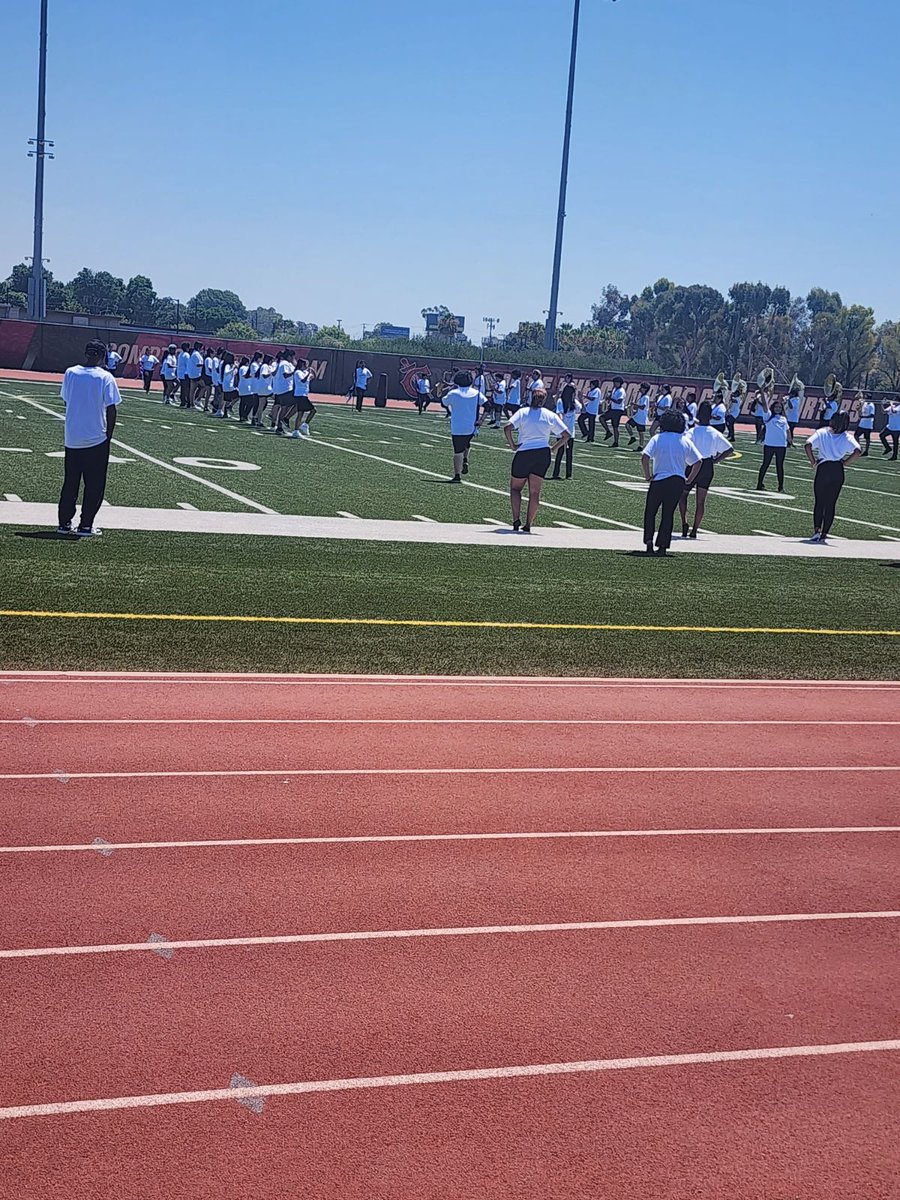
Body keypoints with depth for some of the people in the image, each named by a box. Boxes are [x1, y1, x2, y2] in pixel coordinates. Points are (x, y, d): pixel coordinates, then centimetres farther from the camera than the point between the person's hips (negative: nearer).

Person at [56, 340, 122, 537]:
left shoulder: (70, 373, 0)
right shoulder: (106, 378, -10)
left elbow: (66, 401, 11)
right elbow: (111, 410, -10)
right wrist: (108, 434, 1)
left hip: (71, 438, 4)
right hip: (96, 439, -4)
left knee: (70, 482, 14)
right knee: (94, 485, 5)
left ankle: (64, 523, 16)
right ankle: (85, 526, 5)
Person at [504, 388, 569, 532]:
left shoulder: (523, 412, -2)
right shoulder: (551, 415, 6)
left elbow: (507, 428, -16)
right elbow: (566, 435, 5)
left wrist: (512, 445, -7)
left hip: (524, 453, -2)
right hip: (543, 454, 2)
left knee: (515, 488, 14)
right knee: (535, 492, 7)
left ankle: (516, 519, -2)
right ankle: (528, 525, 5)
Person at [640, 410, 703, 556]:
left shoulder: (657, 438, -3)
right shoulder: (685, 441, 6)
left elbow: (645, 458, -16)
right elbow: (698, 461, 4)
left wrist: (647, 475, -6)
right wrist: (689, 480, 10)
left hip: (659, 480, -3)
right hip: (678, 481, 3)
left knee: (650, 512, 13)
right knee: (668, 514, 10)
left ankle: (649, 541, 3)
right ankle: (663, 546, 7)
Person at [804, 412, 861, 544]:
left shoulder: (821, 433, 5)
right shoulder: (848, 437, 6)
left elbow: (808, 445, -10)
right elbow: (857, 451, -11)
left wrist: (813, 461, 1)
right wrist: (844, 463, 0)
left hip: (823, 469, -1)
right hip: (838, 471, 1)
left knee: (819, 502, 10)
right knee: (831, 504, 7)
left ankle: (817, 531, -2)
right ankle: (824, 534, 5)